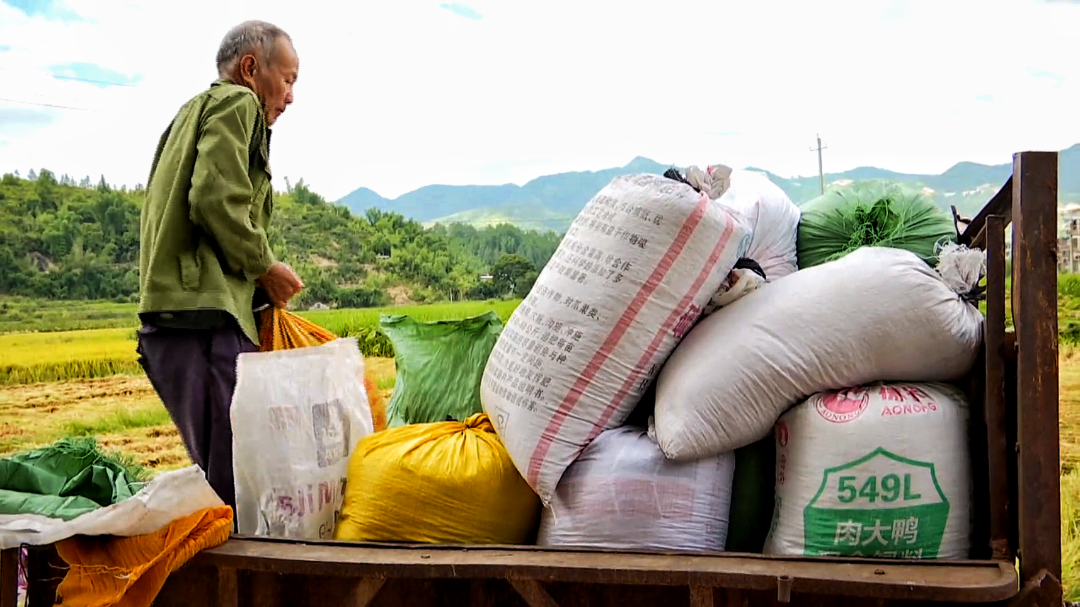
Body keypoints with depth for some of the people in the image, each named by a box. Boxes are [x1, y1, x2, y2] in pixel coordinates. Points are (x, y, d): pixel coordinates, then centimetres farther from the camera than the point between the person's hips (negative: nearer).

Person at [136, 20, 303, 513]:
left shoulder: (193, 112, 31)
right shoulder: (236, 103, 2)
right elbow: (217, 200, -15)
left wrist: (256, 282, 16)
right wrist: (264, 267, -3)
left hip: (172, 315, 10)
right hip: (205, 315, -10)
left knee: (218, 473, 9)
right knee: (233, 479, -13)